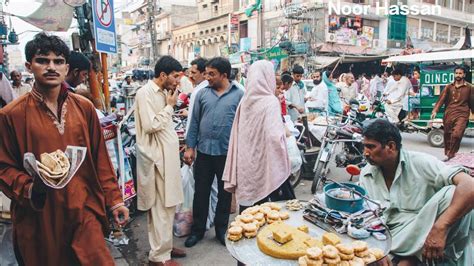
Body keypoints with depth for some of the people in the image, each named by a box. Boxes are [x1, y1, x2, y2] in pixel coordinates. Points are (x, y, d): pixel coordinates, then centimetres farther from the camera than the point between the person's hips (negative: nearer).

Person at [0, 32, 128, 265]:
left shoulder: (84, 107, 2)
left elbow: (100, 159, 5)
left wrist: (114, 199, 5)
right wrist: (30, 189, -19)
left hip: (85, 210, 2)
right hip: (39, 218, -1)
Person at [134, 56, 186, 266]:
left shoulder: (164, 92, 12)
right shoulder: (145, 93, -13)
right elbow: (150, 125, -22)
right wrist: (170, 106, -13)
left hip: (167, 155, 9)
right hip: (156, 157, -9)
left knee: (168, 205, 16)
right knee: (161, 207, 0)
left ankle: (165, 246, 31)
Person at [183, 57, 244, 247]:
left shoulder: (239, 95, -4)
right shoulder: (202, 94, 4)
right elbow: (194, 122, 6)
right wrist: (190, 147, 2)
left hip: (228, 153, -2)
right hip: (203, 151, 2)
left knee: (225, 193, 13)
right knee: (200, 192, 11)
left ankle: (221, 229, 32)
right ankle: (197, 229, 29)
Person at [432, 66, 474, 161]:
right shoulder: (449, 87, 8)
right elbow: (441, 99, -1)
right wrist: (435, 111, -14)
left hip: (462, 115, -2)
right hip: (449, 114, 2)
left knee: (456, 134, -22)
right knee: (447, 136, 10)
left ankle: (450, 154, -7)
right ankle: (447, 154, 26)